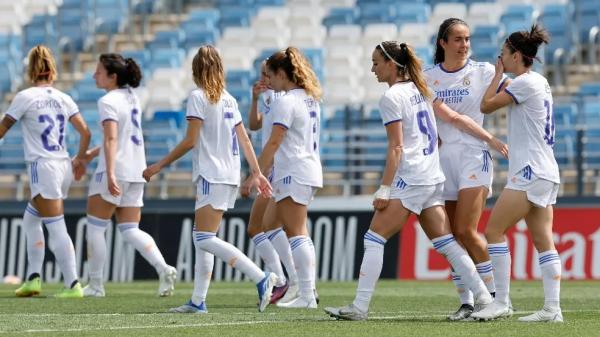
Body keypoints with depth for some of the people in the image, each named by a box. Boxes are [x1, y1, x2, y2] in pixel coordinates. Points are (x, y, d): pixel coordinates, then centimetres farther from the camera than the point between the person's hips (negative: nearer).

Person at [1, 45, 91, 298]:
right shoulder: (63, 98, 8)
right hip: (63, 167, 7)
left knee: (56, 228, -8)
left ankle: (73, 285, -13)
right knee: (30, 219, 21)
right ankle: (33, 278, 17)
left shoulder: (25, 97, -6)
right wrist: (80, 159, 18)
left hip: (42, 167, -7)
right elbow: (85, 132, 4)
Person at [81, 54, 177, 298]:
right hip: (137, 171, 8)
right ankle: (163, 269, -11)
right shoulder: (131, 98, 15)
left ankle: (95, 284, 4)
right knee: (130, 230, 9)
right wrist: (91, 154, 29)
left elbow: (111, 139, -22)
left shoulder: (108, 101, -11)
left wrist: (110, 173, -30)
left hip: (115, 170, -8)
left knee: (95, 227, 3)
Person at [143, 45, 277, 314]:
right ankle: (198, 301, 8)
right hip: (230, 176, 9)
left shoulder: (198, 97, -8)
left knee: (205, 239, -12)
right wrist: (256, 173, 18)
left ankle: (261, 278, -19)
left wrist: (159, 166, -6)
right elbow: (244, 139, 14)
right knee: (202, 239, 11)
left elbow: (190, 141, -13)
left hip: (212, 176, -9)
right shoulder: (229, 99, 14)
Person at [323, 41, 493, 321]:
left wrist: (384, 189, -14)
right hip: (433, 177, 8)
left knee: (374, 238, -7)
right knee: (446, 242, 9)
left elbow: (396, 148, -14)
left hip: (410, 180, -8)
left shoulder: (392, 97, -9)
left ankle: (359, 307, -11)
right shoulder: (419, 89, 14)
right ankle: (483, 298, 5)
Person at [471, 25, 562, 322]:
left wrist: (498, 74, 4)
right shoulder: (539, 82, 17)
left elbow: (486, 106, -7)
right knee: (543, 241, 3)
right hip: (545, 172, 10)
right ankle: (552, 308, -2)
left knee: (494, 231, -8)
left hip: (530, 172, -10)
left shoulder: (526, 82, -11)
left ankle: (501, 301, -10)